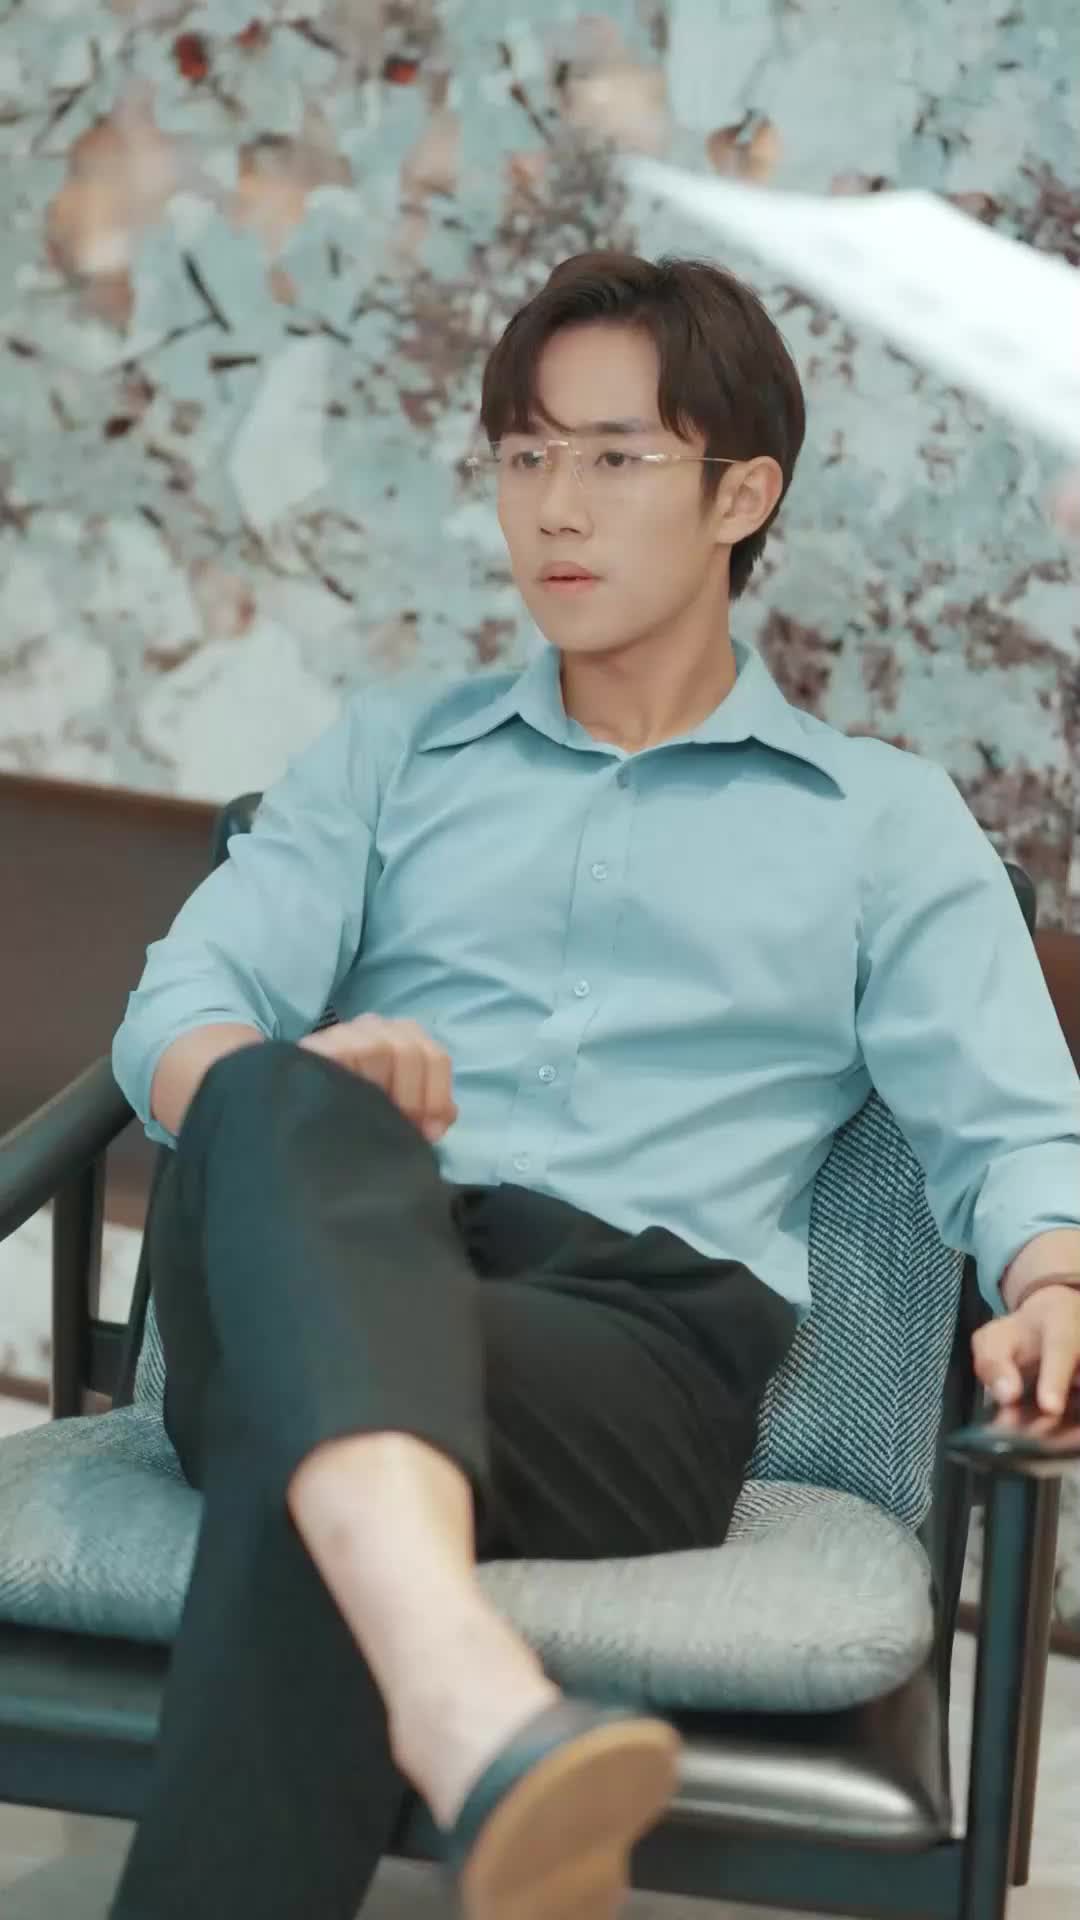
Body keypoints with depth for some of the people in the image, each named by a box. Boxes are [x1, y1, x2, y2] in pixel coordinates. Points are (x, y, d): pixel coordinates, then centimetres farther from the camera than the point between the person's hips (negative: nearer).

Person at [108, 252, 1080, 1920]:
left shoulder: (887, 820, 21)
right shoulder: (393, 749, 27)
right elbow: (179, 1014, 12)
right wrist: (290, 1084, -14)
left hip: (646, 1332, -1)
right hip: (328, 1281, 2)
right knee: (287, 1110, -37)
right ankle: (456, 1680, -61)